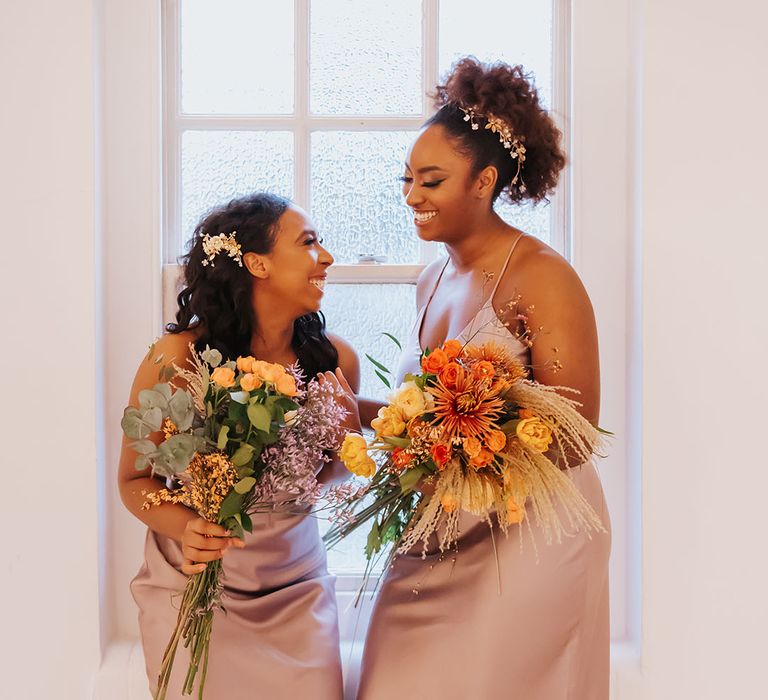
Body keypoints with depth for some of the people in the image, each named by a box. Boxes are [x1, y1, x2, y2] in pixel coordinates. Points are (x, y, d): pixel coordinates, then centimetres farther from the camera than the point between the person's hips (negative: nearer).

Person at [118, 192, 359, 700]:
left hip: (295, 586, 3)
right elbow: (135, 478, -9)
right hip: (193, 584, -2)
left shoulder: (335, 359, -11)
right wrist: (186, 529, -28)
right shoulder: (179, 357, -21)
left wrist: (349, 438, -16)